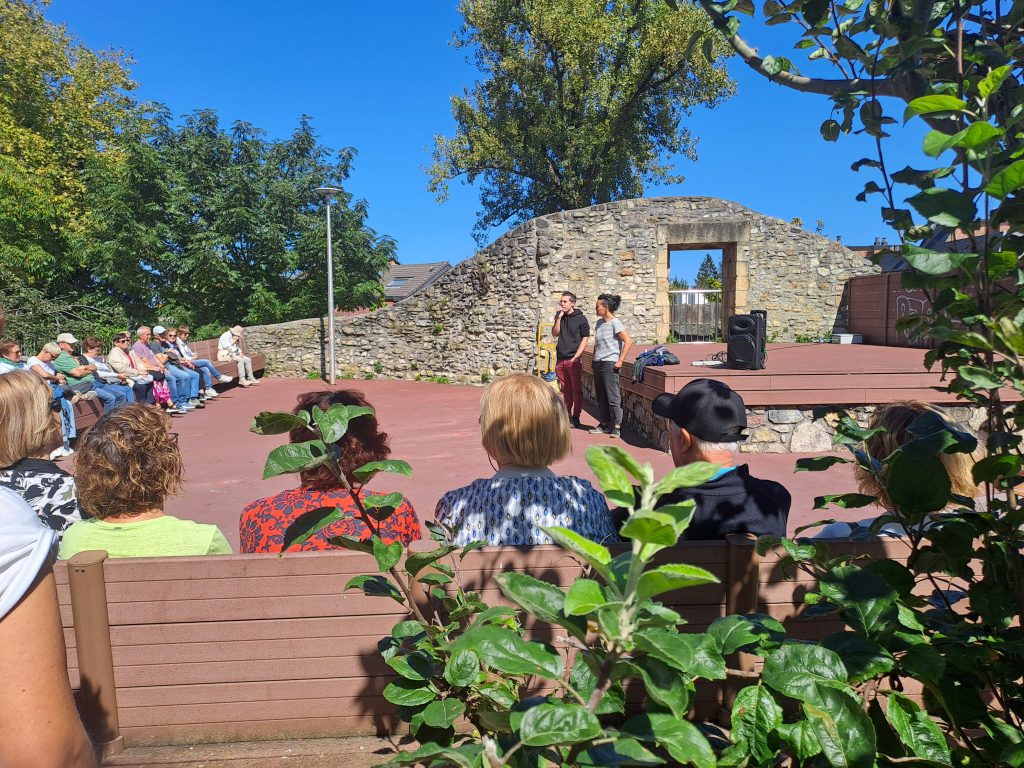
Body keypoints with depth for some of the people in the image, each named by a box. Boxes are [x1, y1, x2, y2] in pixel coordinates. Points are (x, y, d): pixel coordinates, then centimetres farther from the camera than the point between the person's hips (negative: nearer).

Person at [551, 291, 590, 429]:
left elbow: (585, 339, -5)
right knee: (564, 389, 10)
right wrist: (559, 317, -9)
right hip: (560, 359, 4)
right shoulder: (559, 316, 10)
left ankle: (575, 418, 5)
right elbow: (555, 334, 2)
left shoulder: (581, 318, -3)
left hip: (574, 360, -4)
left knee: (577, 390, -1)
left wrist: (575, 357, -10)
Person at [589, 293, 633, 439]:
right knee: (600, 396, 12)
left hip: (609, 363, -8)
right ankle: (604, 424, 21)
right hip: (598, 364, 8)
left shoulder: (615, 323, -11)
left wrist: (620, 361, -16)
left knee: (613, 397, -6)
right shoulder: (599, 323, 12)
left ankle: (616, 427, -1)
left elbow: (628, 342, -15)